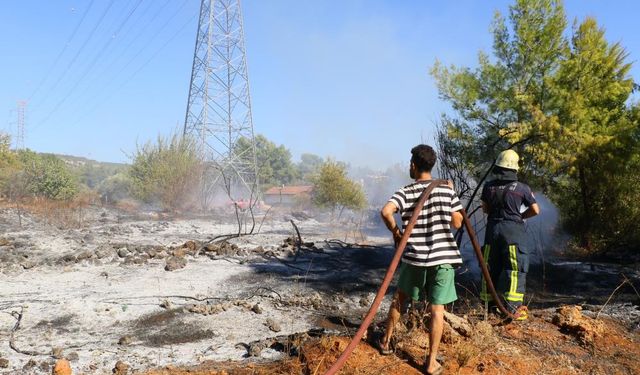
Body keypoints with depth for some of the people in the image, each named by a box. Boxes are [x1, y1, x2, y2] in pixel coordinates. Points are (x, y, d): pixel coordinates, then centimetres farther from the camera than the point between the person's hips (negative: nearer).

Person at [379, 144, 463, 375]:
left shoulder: (406, 192, -6)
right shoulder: (447, 189, -1)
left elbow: (386, 212, -24)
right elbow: (457, 223, 5)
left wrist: (395, 231, -5)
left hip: (415, 257, 0)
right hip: (443, 256, 0)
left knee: (399, 298, 21)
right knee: (437, 309, 4)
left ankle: (386, 341, 34)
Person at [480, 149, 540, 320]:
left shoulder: (488, 186, 0)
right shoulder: (521, 188, -9)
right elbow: (535, 210, -3)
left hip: (493, 229, 4)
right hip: (513, 231, -4)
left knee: (491, 267, 13)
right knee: (514, 269, 1)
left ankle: (491, 303, 20)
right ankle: (512, 307, -3)